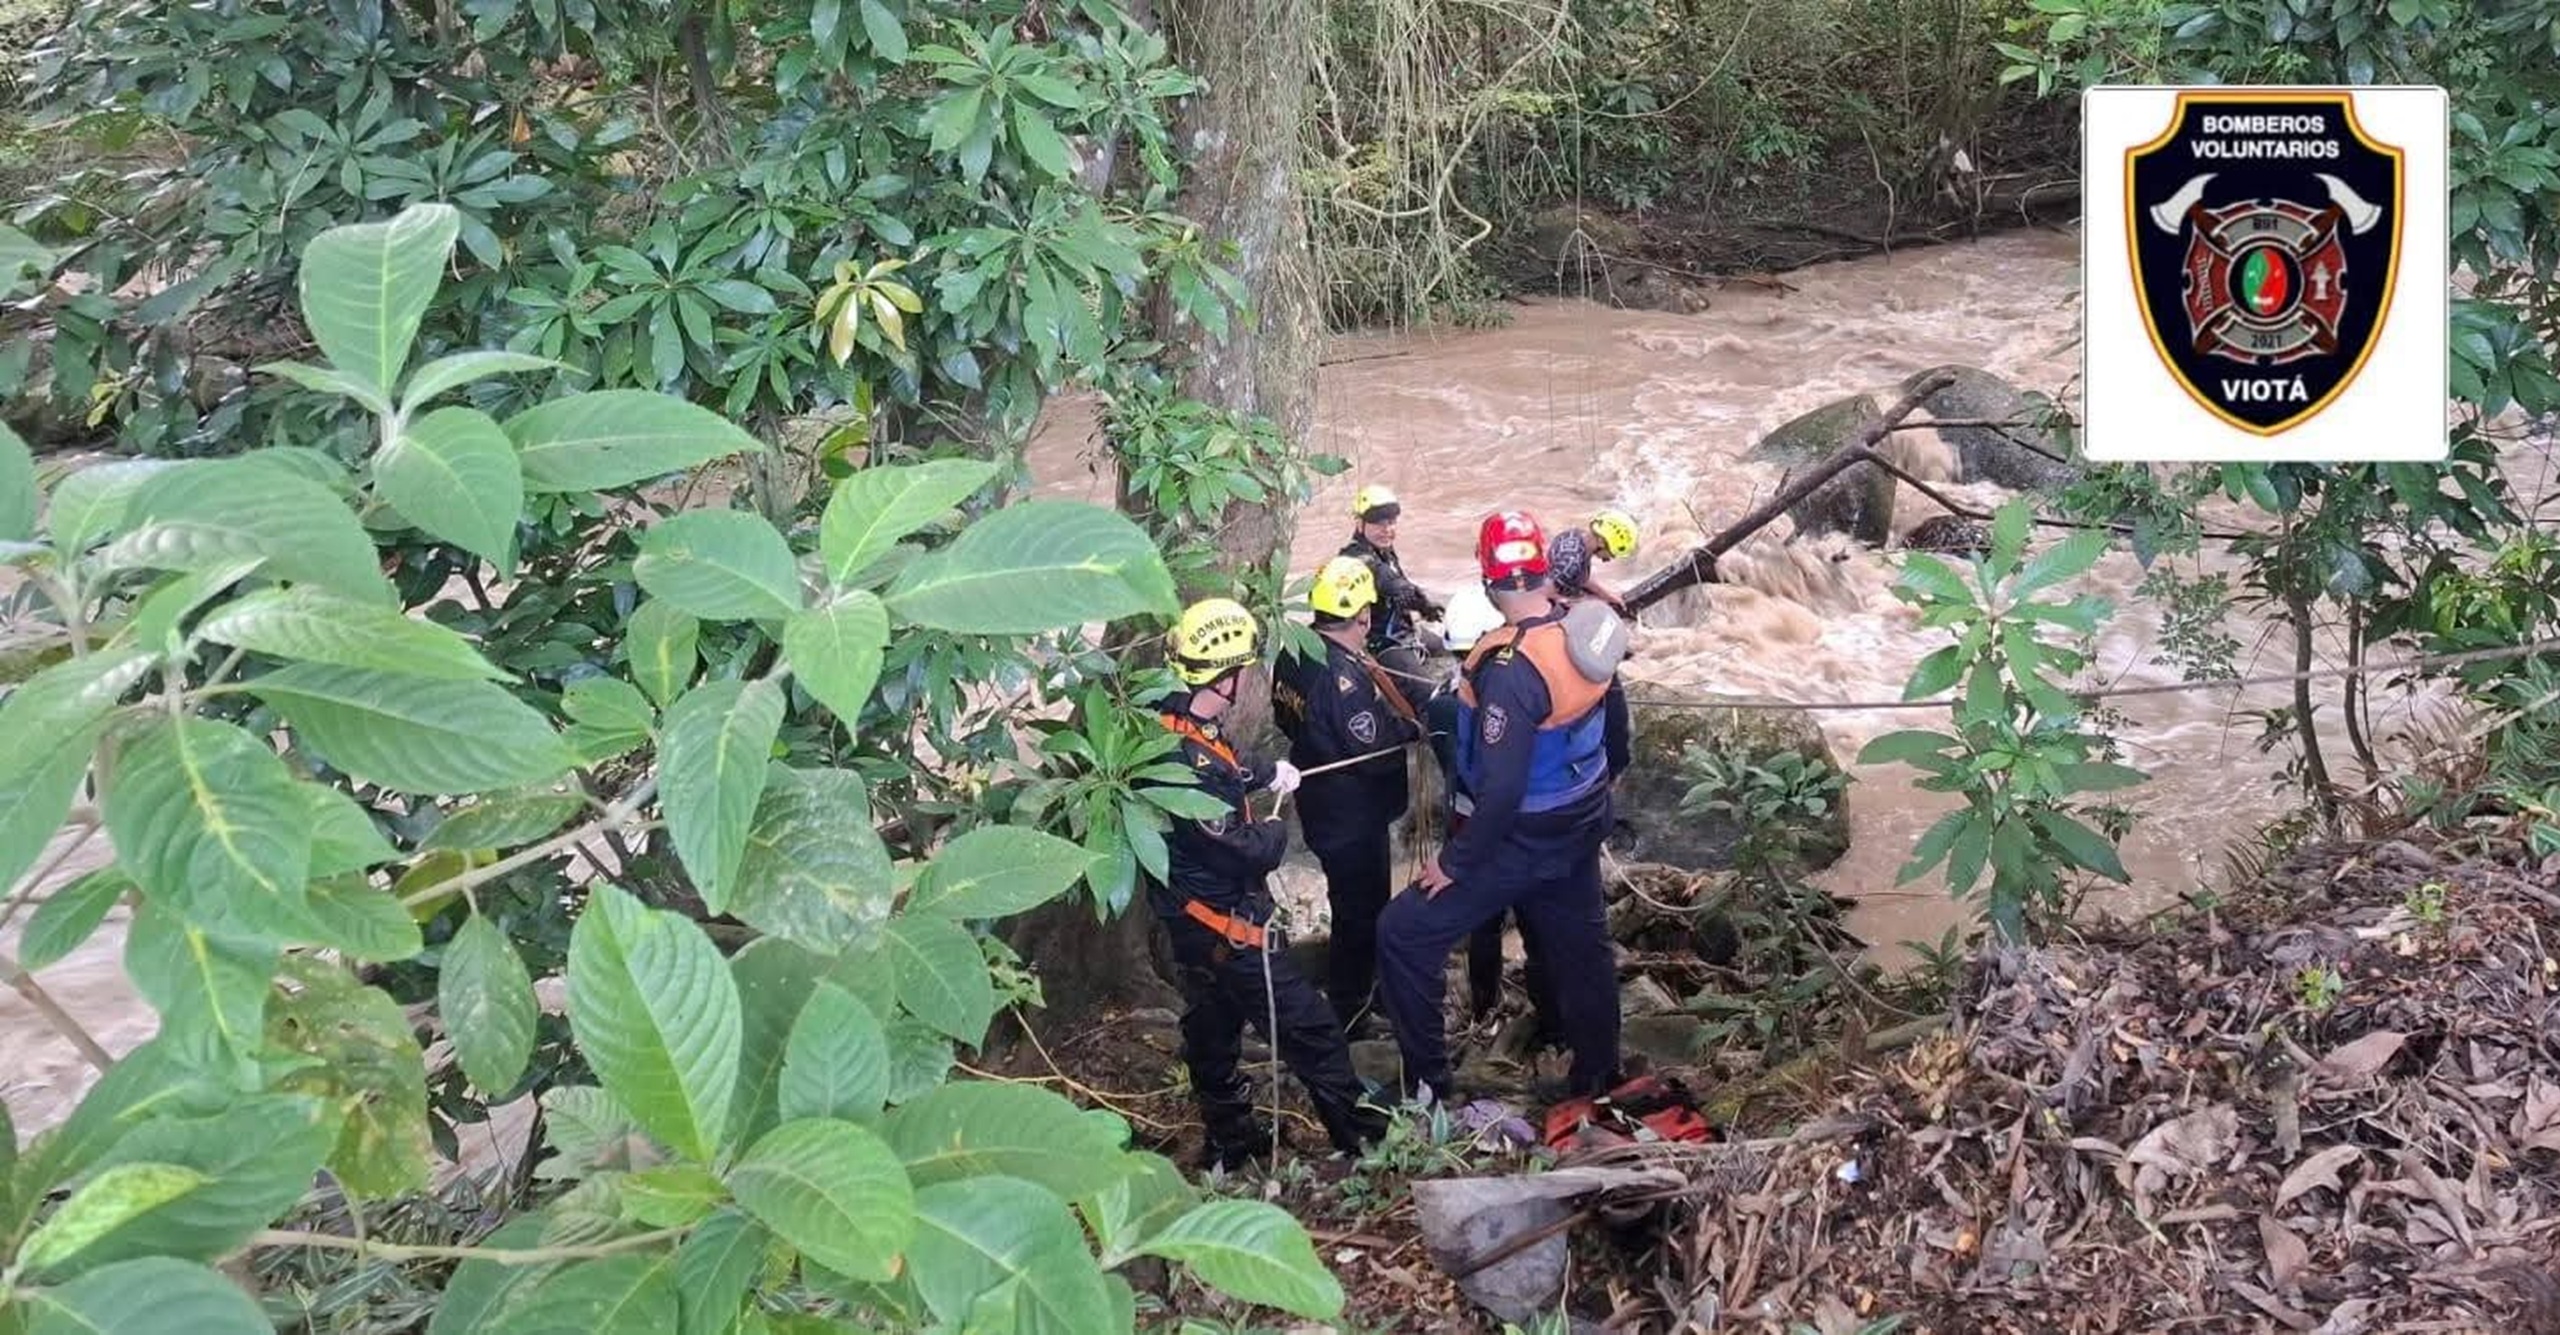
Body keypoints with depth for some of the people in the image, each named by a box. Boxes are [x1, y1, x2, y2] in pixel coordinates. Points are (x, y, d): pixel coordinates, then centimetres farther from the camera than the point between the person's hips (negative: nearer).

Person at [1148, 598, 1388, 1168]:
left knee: (1213, 1025, 23)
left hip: (1195, 919, 10)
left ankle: (1232, 1140, 39)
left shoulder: (1172, 726, -4)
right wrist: (1275, 831, -8)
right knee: (1309, 1026, 4)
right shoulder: (1191, 762, -34)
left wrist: (1266, 773, 9)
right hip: (1224, 925, -10)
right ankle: (1355, 1128, 19)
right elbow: (1249, 852, -28)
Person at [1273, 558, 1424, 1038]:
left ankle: (1363, 989, 43)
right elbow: (1375, 752, -29)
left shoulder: (1295, 655, -3)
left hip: (1319, 804, 9)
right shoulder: (1345, 676, -30)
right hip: (1354, 816, -9)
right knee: (1361, 913, 7)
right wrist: (1409, 727, -12)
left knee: (1357, 902, 26)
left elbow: (1286, 717, 12)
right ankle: (1345, 1014, 19)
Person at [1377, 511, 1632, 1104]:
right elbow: (1614, 716, 9)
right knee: (1580, 949, 23)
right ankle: (1598, 1079, 40)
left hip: (1524, 840, -8)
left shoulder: (1512, 669, -31)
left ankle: (1428, 1086, 8)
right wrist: (1599, 784, 26)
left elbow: (1501, 788, -30)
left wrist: (1454, 863, -18)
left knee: (1404, 934, 2)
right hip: (1581, 827, 8)